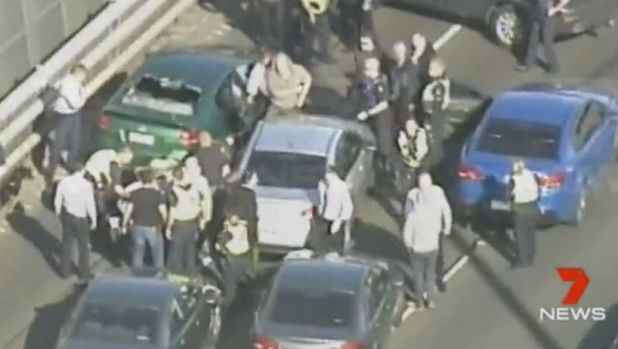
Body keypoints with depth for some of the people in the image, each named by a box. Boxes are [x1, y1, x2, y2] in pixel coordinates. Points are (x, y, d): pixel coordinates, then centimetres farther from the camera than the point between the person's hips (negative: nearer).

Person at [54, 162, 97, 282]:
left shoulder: (63, 182, -10)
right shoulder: (86, 185, -22)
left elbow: (57, 200, -2)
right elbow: (90, 204, -17)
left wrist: (58, 213, 16)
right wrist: (93, 219, -3)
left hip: (67, 215, 4)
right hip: (80, 218, -4)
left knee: (67, 243, 20)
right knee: (84, 246, 14)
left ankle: (65, 271, 31)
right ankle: (84, 273, 22)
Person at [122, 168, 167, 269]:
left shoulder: (134, 194, -6)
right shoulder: (158, 194, -14)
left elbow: (129, 210, -5)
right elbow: (163, 212, -17)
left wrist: (125, 224, 8)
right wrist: (163, 223, 2)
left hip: (138, 227, 3)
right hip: (153, 228, -3)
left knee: (138, 253, 15)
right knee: (157, 253, 13)